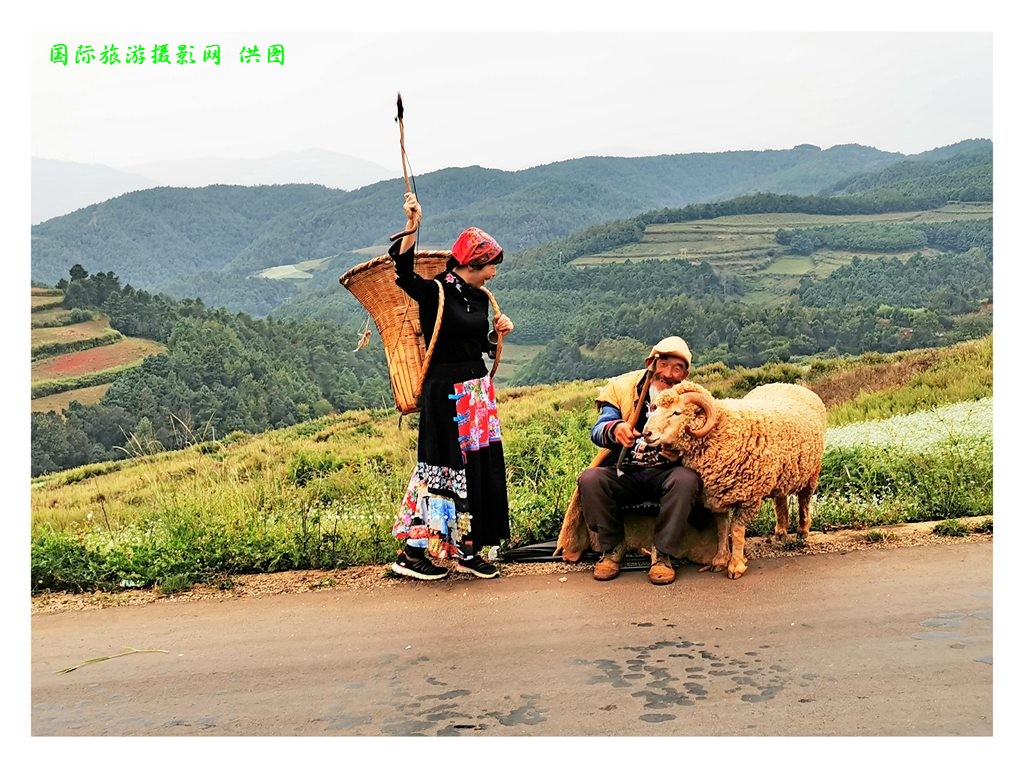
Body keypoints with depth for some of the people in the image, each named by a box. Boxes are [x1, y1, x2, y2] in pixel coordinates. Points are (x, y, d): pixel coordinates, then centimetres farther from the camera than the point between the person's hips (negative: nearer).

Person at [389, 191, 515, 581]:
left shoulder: (479, 298, 10)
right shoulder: (435, 293, -12)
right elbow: (403, 274, -30)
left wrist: (498, 332, 2)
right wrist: (412, 226, -37)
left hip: (478, 392, 8)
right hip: (445, 395, -8)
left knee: (481, 468, 10)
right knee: (444, 468, -3)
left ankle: (466, 549, 22)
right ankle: (412, 552, 10)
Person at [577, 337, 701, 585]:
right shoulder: (621, 387, -2)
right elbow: (597, 431, -10)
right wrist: (615, 429, -34)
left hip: (664, 474, 0)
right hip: (623, 473, 1)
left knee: (686, 479, -32)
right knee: (589, 479, -27)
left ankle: (662, 553, -15)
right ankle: (612, 546, -4)